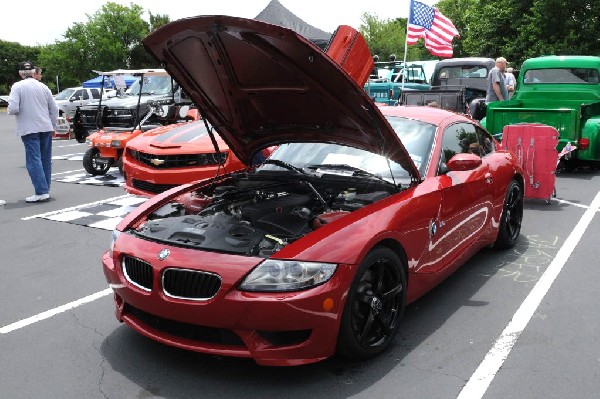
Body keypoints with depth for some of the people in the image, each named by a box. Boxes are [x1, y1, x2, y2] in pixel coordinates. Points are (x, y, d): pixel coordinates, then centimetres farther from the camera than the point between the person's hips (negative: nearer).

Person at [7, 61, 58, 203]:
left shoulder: (17, 86, -6)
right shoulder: (43, 86, 7)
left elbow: (13, 109, -16)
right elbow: (54, 109, 9)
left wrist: (10, 110, 7)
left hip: (29, 129, -4)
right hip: (46, 128, 5)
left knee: (34, 160, -5)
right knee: (45, 160, 11)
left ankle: (41, 192, -13)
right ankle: (45, 190, 17)